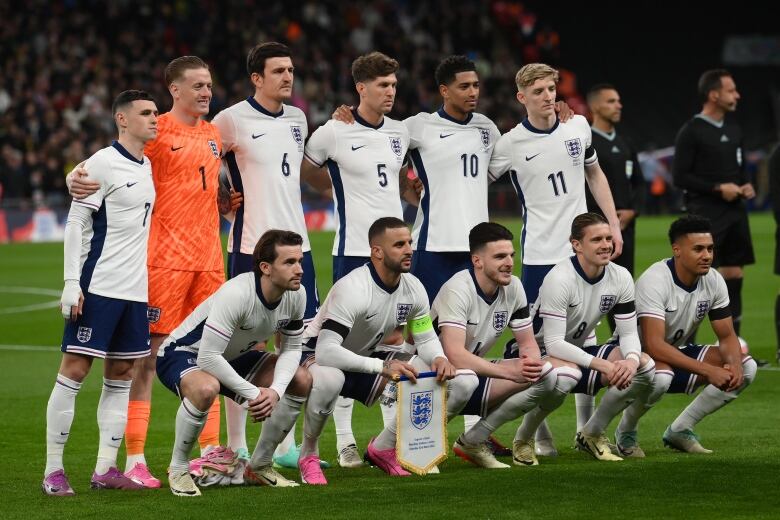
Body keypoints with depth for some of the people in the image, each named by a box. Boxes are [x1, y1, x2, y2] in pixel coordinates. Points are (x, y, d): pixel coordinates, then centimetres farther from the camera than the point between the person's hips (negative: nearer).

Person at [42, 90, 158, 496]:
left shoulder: (146, 166, 14)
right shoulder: (102, 164, -9)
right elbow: (75, 224, -11)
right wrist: (72, 283, -16)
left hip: (134, 290, 8)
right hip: (98, 288, -8)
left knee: (121, 375, 7)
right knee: (74, 371, -6)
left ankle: (105, 470, 11)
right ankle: (53, 470, -4)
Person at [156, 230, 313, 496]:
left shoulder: (296, 295, -14)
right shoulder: (236, 294, -36)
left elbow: (291, 348, -2)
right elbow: (207, 357, -37)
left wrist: (275, 391, -21)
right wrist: (253, 393, -31)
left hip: (233, 356, 8)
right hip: (182, 354, -8)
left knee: (301, 381, -3)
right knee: (206, 388, -41)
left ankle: (259, 466, 12)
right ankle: (178, 469, -16)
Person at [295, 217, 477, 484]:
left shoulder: (413, 288, -7)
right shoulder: (352, 289, -30)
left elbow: (426, 338, 5)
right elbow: (325, 351, -39)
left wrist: (439, 358, -19)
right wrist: (382, 367, -46)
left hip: (366, 358, 7)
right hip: (317, 358, -7)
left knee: (462, 382, -5)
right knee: (328, 379, -47)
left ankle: (384, 447, 8)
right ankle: (308, 455, -17)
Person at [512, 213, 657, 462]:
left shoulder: (620, 277, -6)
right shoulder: (560, 279, -25)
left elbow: (628, 333, -3)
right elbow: (553, 344, -30)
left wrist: (632, 360, -28)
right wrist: (602, 365, -39)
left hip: (579, 351, 6)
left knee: (645, 365, -15)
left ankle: (592, 433, 3)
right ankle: (523, 439, -11)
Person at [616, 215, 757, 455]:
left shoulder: (714, 281, -7)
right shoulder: (654, 281, -28)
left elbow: (727, 336, 0)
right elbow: (654, 345, -36)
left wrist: (734, 364, -25)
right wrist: (708, 370, -40)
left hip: (676, 354, 7)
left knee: (746, 366, -9)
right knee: (660, 376, -42)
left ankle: (680, 430, 1)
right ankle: (626, 432, -10)